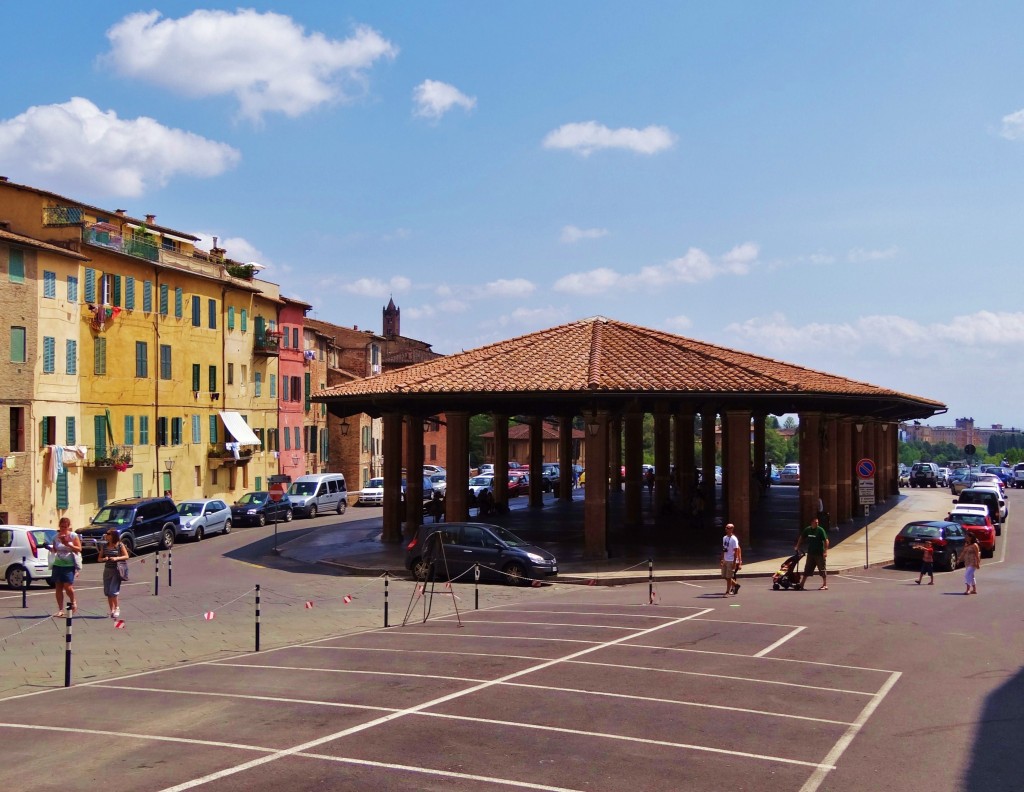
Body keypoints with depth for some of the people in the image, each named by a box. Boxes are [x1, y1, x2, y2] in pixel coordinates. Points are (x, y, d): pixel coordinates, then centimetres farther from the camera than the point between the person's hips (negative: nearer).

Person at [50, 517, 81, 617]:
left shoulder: (73, 536, -2)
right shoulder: (56, 537, 7)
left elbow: (79, 549, -5)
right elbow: (54, 550, 15)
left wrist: (68, 544, -17)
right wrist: (50, 548, -7)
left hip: (69, 565, -4)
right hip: (57, 564, 4)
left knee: (68, 587, -12)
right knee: (58, 588, 4)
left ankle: (73, 602, 16)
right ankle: (60, 609, 10)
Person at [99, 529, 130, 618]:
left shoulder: (120, 545, -4)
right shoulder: (105, 545, 8)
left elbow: (126, 556, -5)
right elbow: (99, 558, 12)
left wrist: (116, 558, -19)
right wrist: (104, 559, -11)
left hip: (116, 570, -5)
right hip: (107, 570, 5)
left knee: (113, 591, -11)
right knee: (107, 592, 4)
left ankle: (117, 608, 9)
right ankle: (112, 610, 14)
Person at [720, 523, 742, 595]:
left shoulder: (734, 539, -13)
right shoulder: (724, 538, 11)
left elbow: (736, 551, -15)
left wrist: (734, 562, -18)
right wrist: (722, 559, 14)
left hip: (731, 561, -8)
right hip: (725, 560, 8)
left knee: (729, 577, -3)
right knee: (724, 576, 11)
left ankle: (727, 592, 5)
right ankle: (736, 585, 29)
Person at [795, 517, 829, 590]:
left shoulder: (820, 530, -10)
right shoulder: (807, 530, 4)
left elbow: (826, 541, -13)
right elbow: (801, 538, 19)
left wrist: (825, 551, -19)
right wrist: (798, 547, 20)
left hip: (819, 554, -5)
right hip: (810, 553, 5)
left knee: (822, 569, -1)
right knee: (807, 569, 10)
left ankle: (825, 585, 7)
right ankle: (801, 584, 15)